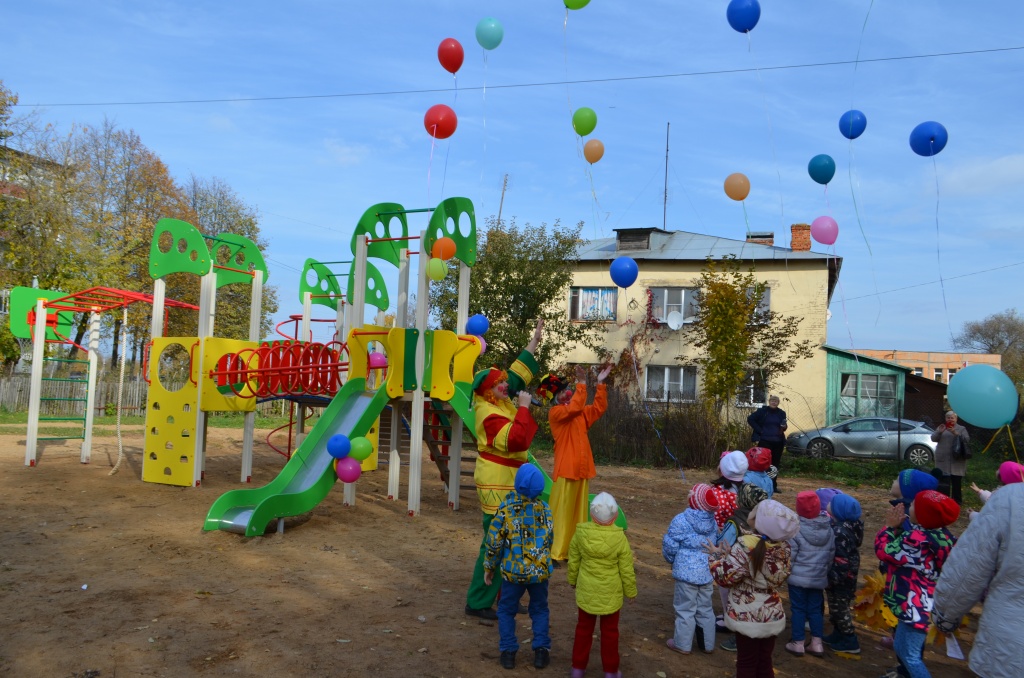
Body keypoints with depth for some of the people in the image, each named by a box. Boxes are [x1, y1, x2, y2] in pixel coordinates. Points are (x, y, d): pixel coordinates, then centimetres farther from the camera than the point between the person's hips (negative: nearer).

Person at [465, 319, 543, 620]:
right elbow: (515, 439, -34)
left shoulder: (497, 402, 5)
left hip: (506, 482, 10)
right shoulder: (491, 416, -22)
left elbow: (518, 372, 15)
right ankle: (478, 603, 5)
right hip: (498, 484, -10)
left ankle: (505, 596, 28)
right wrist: (523, 408, -25)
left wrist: (534, 341, 15)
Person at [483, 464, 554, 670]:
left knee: (506, 611, 17)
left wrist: (489, 568, 5)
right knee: (540, 610, 21)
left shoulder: (506, 508, -11)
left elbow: (494, 541, -8)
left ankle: (508, 652, 16)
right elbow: (549, 541, 6)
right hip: (540, 571, 2)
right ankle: (541, 650, 17)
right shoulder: (545, 509, -3)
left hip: (513, 571, -2)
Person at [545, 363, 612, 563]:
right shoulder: (555, 412, -9)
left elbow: (599, 407, 13)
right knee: (562, 511, -4)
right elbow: (574, 408, -25)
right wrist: (582, 383, -23)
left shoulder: (580, 412, 14)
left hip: (582, 468, 8)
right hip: (566, 469, -8)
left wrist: (600, 384, 6)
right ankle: (556, 552, 2)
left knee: (579, 511, 11)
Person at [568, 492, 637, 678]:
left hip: (586, 590, 2)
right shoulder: (619, 537, -21)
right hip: (610, 592, -2)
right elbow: (626, 569, -10)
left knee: (584, 628, 19)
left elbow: (573, 561, -1)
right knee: (609, 631, 16)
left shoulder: (581, 533, -15)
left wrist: (572, 580, 17)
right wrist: (631, 591, 5)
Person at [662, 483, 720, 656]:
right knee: (705, 609, 19)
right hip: (708, 572, 5)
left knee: (685, 609, 9)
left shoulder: (681, 521, -19)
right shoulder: (712, 521, -2)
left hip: (687, 572, -5)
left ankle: (682, 644, 21)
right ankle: (708, 644, 31)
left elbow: (669, 546, -12)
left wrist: (672, 559, 8)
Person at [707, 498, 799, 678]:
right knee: (765, 663, 18)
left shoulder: (746, 546, -25)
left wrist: (717, 556, -2)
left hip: (747, 617, -5)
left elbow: (725, 578, -21)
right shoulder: (783, 547, -7)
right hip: (772, 615, 5)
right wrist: (729, 555, 10)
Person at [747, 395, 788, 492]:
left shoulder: (781, 413, 7)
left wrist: (784, 427, -8)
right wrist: (759, 430, -7)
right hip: (765, 441, -4)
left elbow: (783, 426, 16)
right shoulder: (762, 411, -3)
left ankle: (773, 485, 18)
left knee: (775, 464, 9)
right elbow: (750, 419, -2)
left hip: (778, 442, 4)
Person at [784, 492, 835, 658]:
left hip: (798, 577, -5)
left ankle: (798, 643, 11)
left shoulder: (796, 529, -19)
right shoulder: (829, 529, -1)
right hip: (819, 578, 5)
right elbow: (831, 554, 7)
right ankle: (817, 644, 17)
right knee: (815, 609, 13)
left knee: (798, 609, 5)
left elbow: (790, 555, -15)